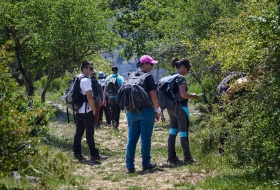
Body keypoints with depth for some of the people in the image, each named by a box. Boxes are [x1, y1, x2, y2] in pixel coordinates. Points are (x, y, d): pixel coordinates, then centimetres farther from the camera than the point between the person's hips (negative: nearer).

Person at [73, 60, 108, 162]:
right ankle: (94, 154, 3)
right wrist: (94, 109, -10)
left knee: (78, 132, 10)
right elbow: (89, 97, -21)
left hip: (78, 111, 8)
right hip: (86, 112, -8)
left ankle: (77, 153, 12)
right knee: (89, 133, -2)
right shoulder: (86, 80, -16)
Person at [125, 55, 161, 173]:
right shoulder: (148, 77, -8)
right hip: (146, 111, -5)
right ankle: (146, 164, 9)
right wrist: (157, 110, 0)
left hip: (132, 111, 5)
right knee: (146, 138, 3)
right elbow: (153, 96, -10)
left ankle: (130, 165, 5)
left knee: (132, 138, 6)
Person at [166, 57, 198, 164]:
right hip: (180, 107, -8)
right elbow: (183, 94, -22)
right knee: (184, 133, -2)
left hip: (171, 107, 9)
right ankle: (187, 158, 3)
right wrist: (192, 96, -6)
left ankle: (171, 157, 15)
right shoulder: (180, 78, -15)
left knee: (173, 131, 13)